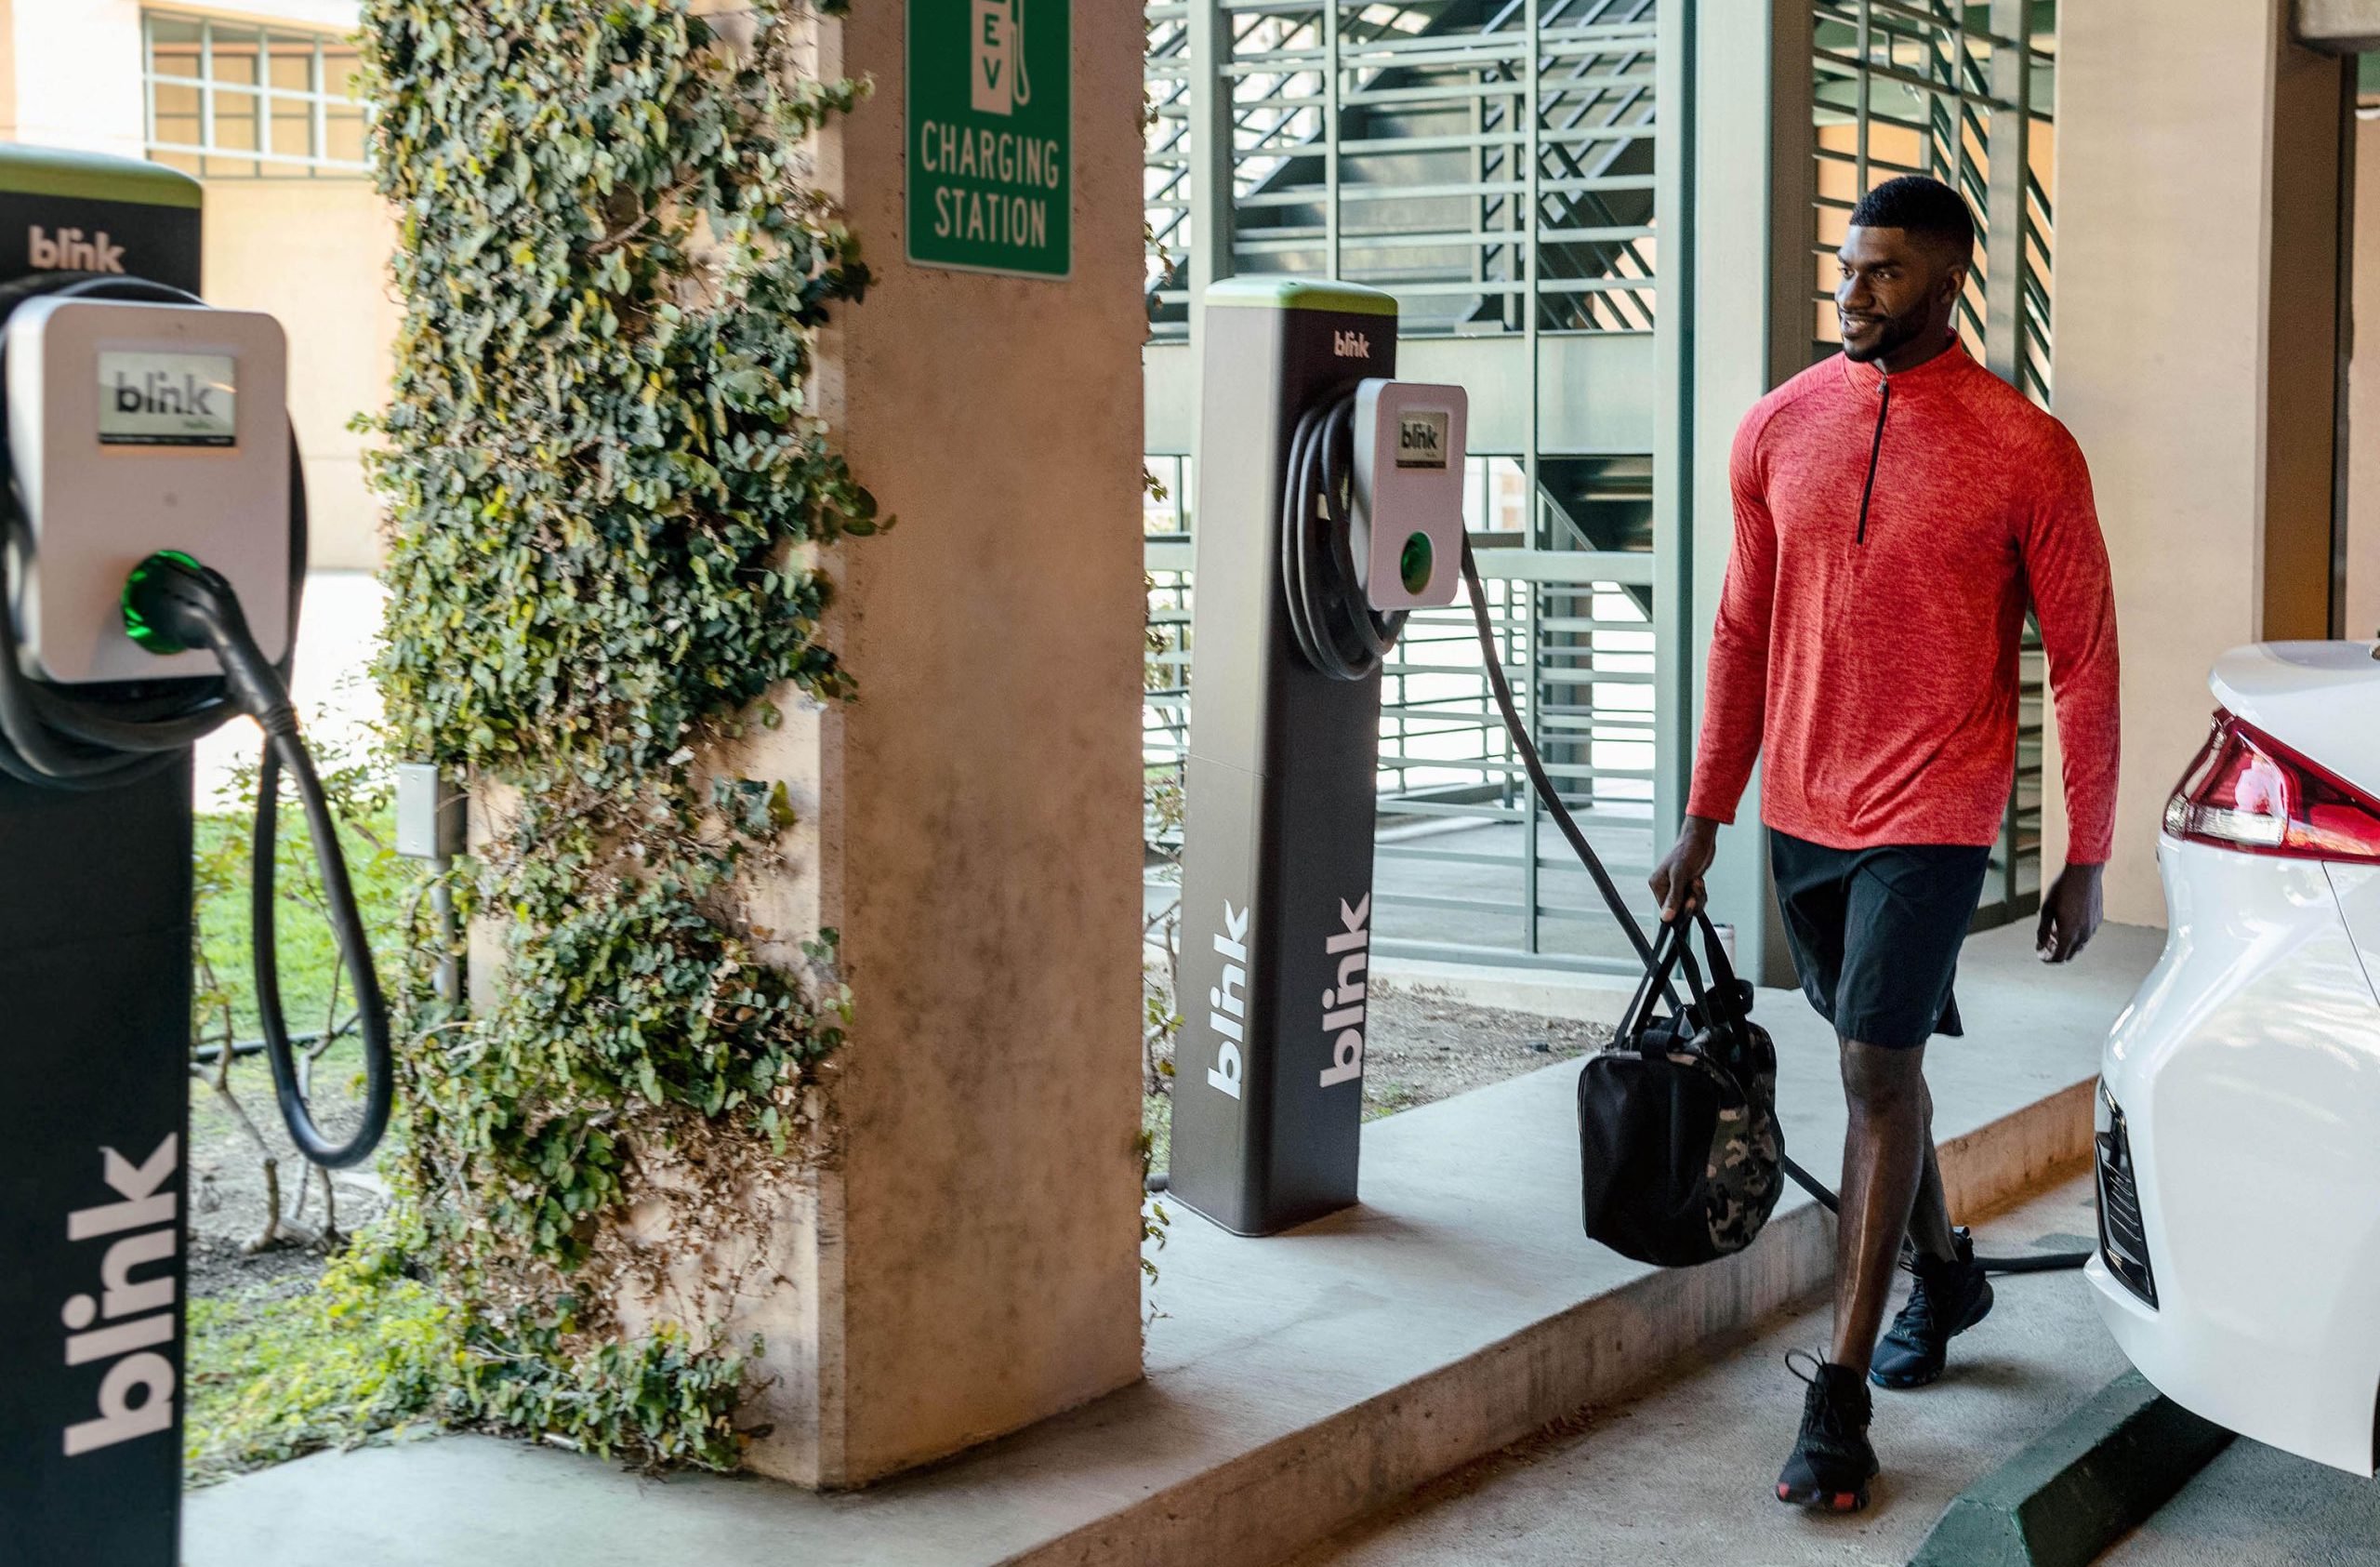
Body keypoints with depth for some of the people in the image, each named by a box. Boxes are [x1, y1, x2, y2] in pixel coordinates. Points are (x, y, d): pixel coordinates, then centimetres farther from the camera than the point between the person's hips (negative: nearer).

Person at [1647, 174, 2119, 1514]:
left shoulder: (2027, 453, -10)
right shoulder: (1782, 429, 2)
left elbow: (2086, 660, -4)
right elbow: (1743, 633, 9)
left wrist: (2087, 860, -3)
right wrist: (1704, 816, 9)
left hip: (1931, 816, -5)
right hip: (1803, 809, 5)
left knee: (1878, 1068, -11)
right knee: (1875, 1055, 19)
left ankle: (1840, 1399, -5)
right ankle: (1945, 1274, 42)